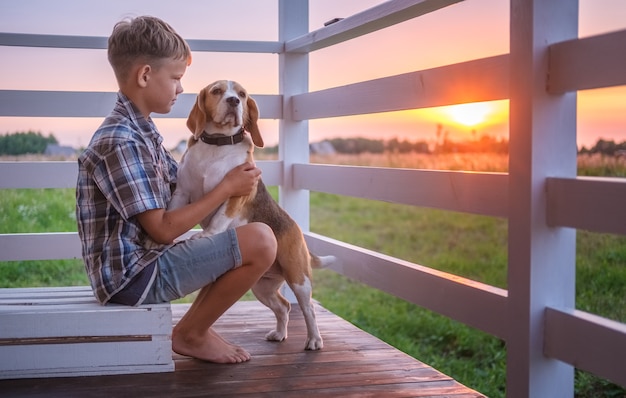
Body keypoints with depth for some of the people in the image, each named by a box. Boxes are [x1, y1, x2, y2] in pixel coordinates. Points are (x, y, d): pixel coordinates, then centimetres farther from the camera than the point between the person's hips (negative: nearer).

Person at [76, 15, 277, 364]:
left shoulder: (142, 131, 12)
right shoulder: (120, 142, -20)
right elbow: (163, 229, -21)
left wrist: (231, 179, -1)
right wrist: (227, 188, -14)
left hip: (145, 260, 10)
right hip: (132, 274, -10)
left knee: (248, 240, 21)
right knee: (260, 242, -20)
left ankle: (197, 326, 14)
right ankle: (190, 334, -2)